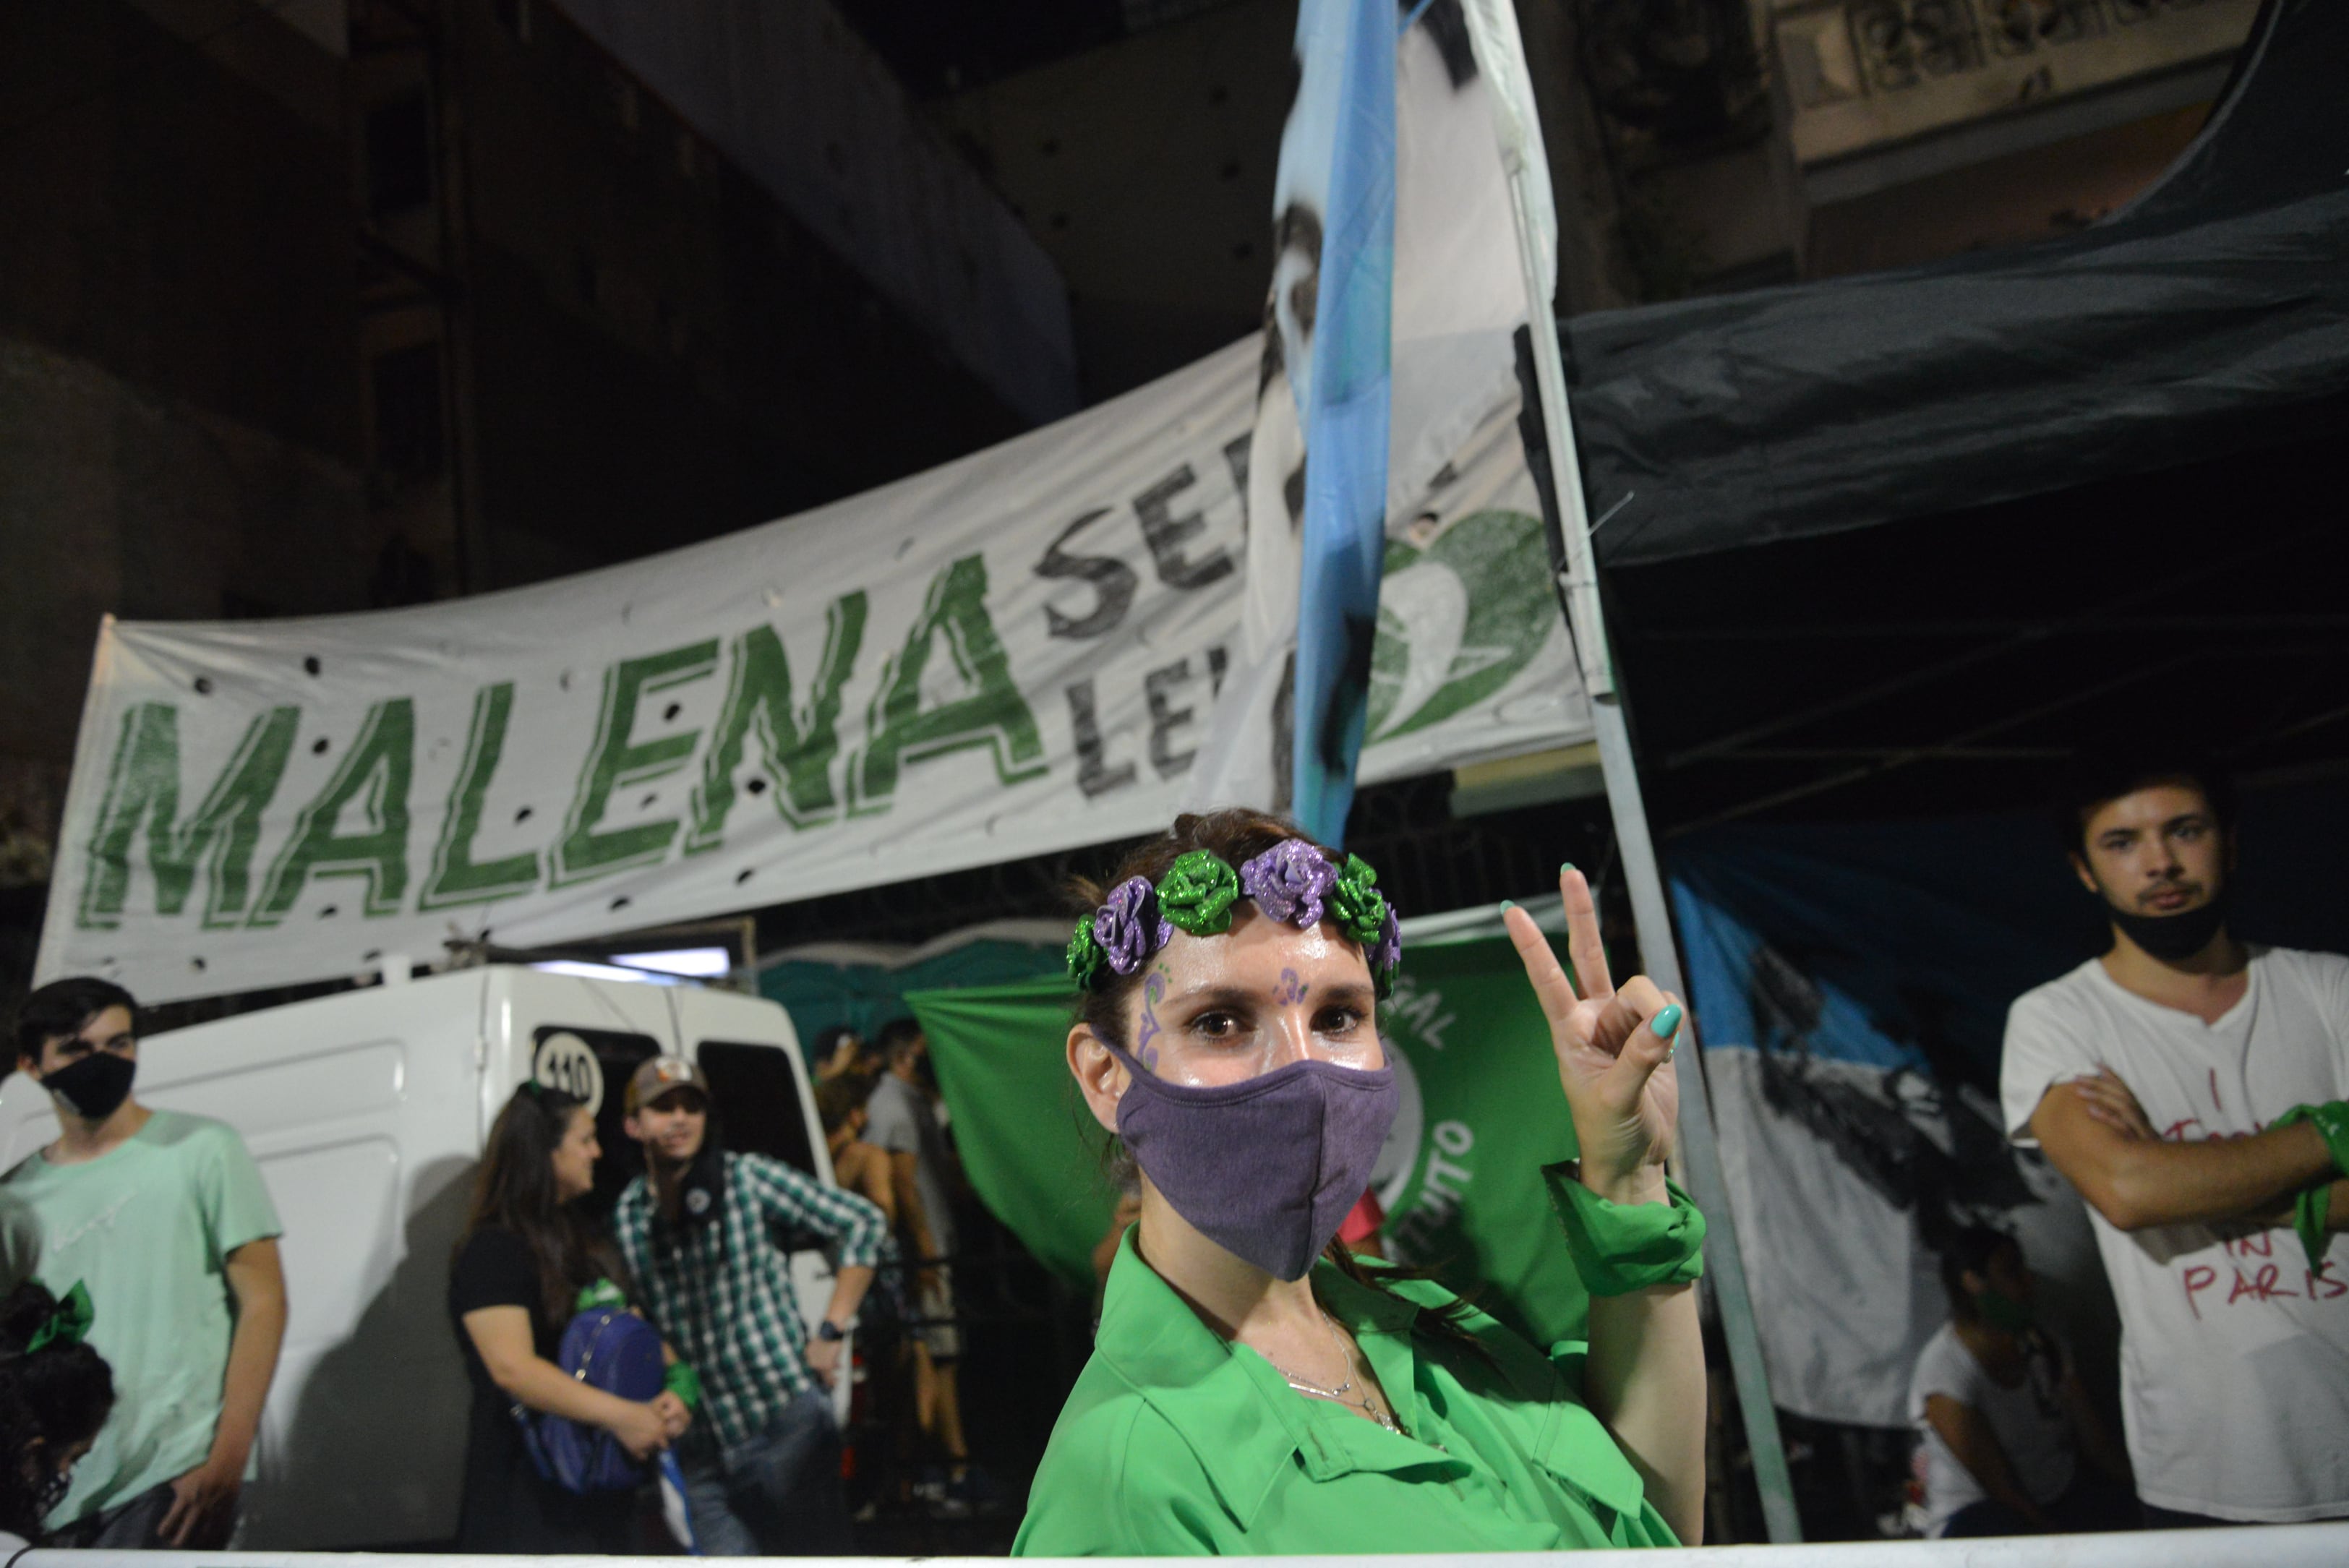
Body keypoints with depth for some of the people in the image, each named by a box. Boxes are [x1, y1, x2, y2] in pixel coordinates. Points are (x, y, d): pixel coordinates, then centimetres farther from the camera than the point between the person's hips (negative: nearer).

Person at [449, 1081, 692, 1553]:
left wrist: (675, 1392, -6)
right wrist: (621, 1415, -31)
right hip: (527, 1500, -8)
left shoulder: (585, 1244, 15)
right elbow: (512, 1367, -24)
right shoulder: (493, 1252, -13)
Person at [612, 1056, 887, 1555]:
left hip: (785, 1416, -3)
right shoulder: (625, 1218, 6)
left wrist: (831, 1333, -6)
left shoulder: (748, 1178, -5)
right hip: (699, 1446, 4)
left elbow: (864, 1224, -4)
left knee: (820, 1549, 1)